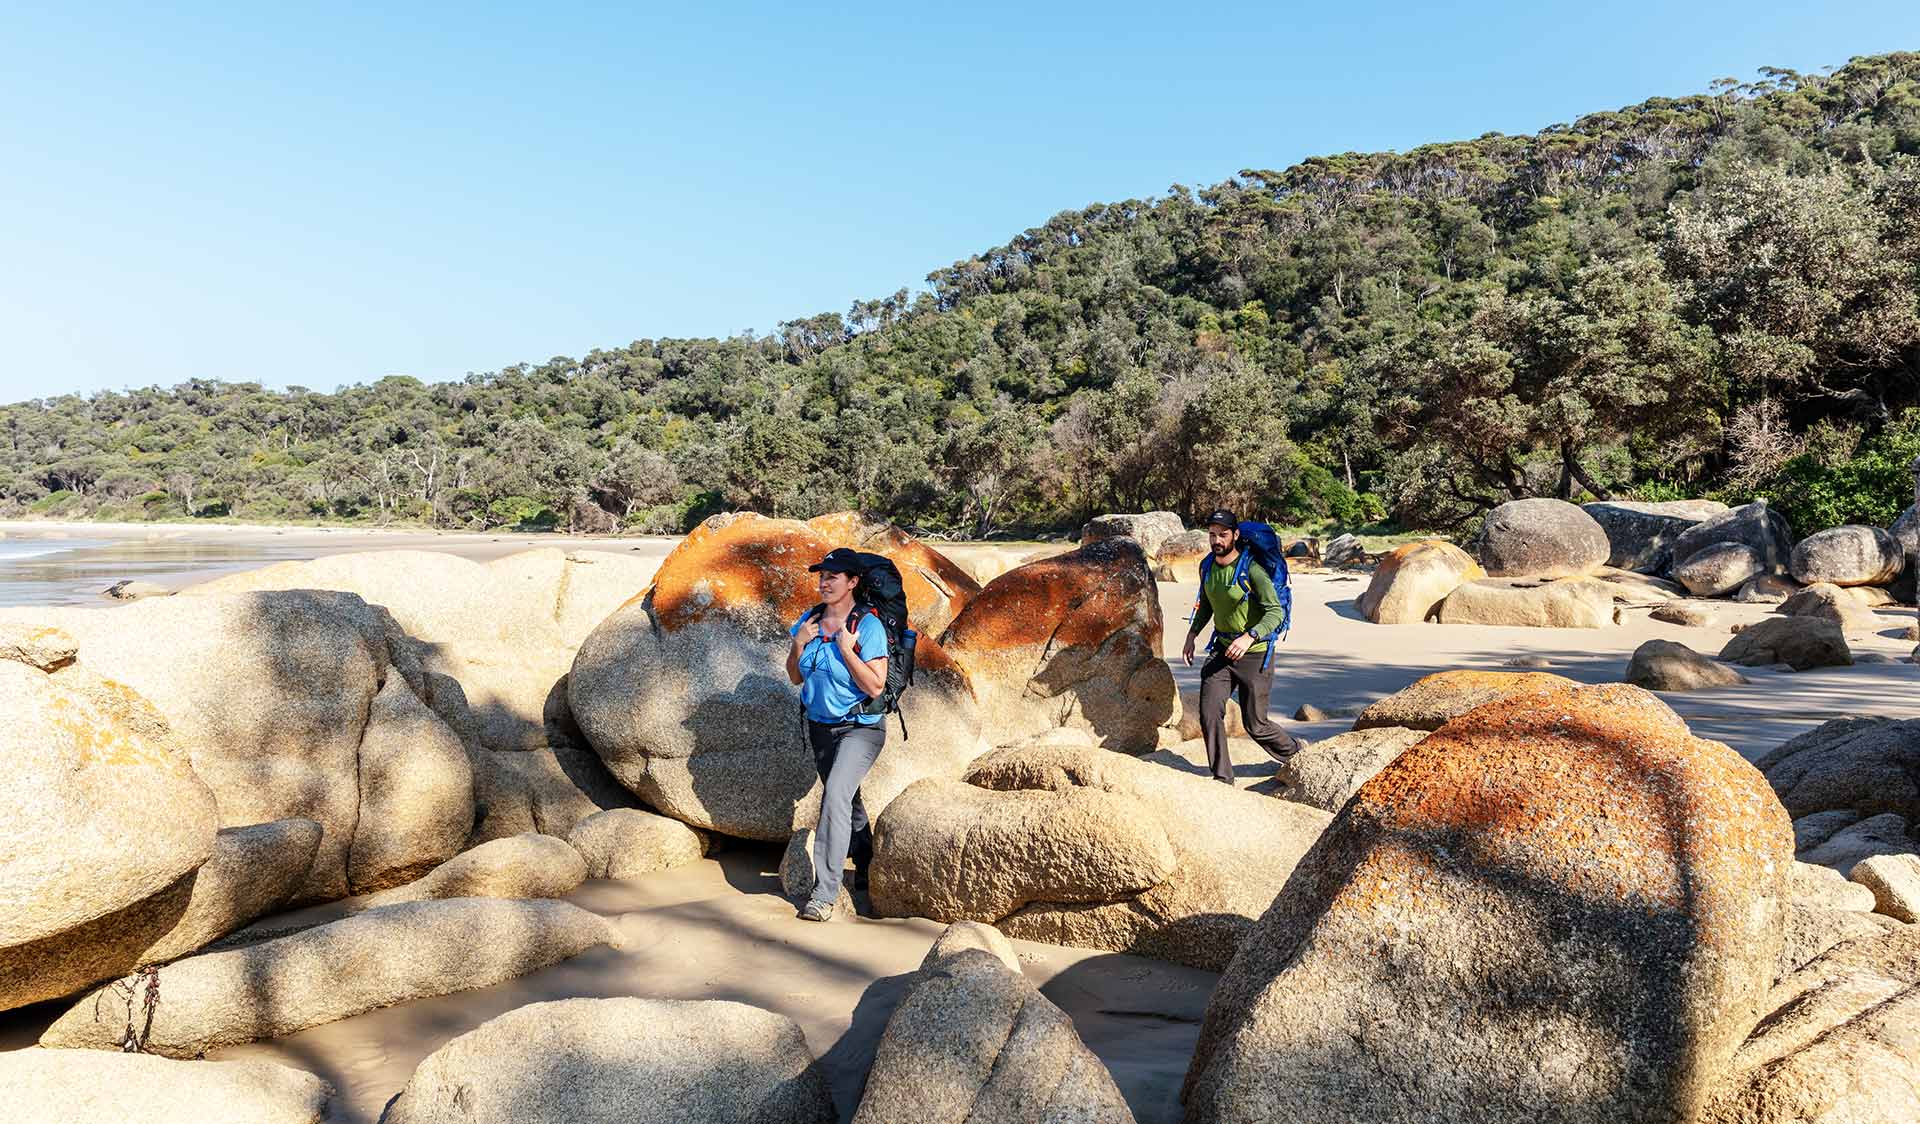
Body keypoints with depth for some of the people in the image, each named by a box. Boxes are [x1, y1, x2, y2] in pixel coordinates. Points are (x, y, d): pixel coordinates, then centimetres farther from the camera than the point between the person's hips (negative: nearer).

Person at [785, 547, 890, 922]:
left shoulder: (868, 626, -16)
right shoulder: (810, 620, 2)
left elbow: (875, 687, -19)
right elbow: (795, 677, 8)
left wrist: (846, 649, -24)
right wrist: (798, 644, -9)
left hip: (860, 728, -7)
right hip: (820, 726, 7)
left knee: (835, 795, -23)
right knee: (846, 799, 19)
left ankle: (824, 893, -22)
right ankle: (867, 869, 41)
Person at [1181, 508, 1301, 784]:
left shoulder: (1252, 570, -19)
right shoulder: (1208, 566, 3)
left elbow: (1276, 612, -23)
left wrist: (1249, 637, -38)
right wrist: (1192, 634, 9)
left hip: (1254, 655, -6)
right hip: (1221, 650, 6)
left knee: (1255, 725, 4)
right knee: (1209, 714, -9)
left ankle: (1297, 755, 32)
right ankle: (1222, 778, 4)